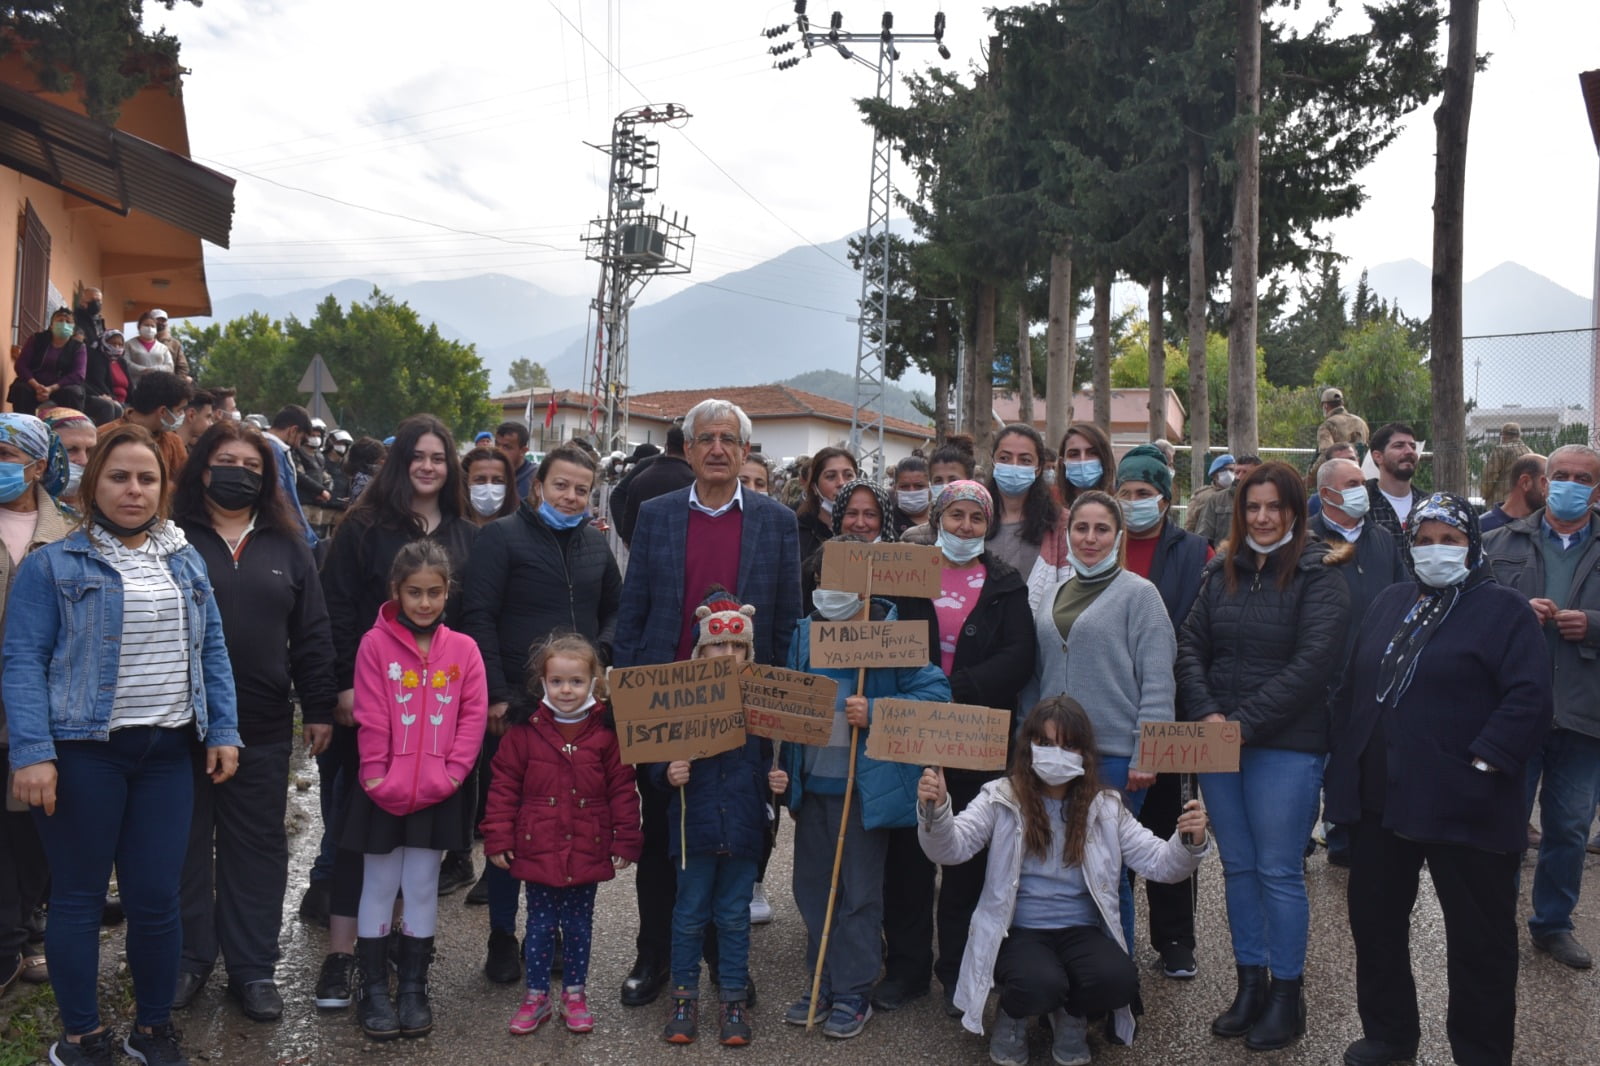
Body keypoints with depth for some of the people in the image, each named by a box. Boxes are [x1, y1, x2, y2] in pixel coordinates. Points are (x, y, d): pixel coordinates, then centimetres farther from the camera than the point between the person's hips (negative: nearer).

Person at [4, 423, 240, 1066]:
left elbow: (211, 651, 12)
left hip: (168, 751, 3)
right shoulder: (52, 565, -2)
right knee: (78, 897, 7)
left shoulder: (187, 564, 11)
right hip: (82, 751, -3)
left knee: (156, 898, 7)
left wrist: (222, 731, 5)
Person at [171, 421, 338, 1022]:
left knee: (257, 846, 9)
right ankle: (187, 958, 26)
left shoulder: (286, 548, 9)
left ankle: (253, 967, 20)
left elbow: (311, 634, 7)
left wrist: (319, 709, 3)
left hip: (262, 727, 2)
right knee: (185, 843, 10)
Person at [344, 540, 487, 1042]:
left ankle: (413, 989, 23)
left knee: (422, 887, 11)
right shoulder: (375, 644, -5)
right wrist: (378, 778, -12)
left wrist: (450, 776, -9)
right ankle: (374, 990, 21)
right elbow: (370, 719, -8)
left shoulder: (463, 648, 1)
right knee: (379, 886, 9)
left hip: (438, 792, 2)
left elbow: (474, 717, -1)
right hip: (385, 791, -1)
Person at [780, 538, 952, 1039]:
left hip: (864, 784, -6)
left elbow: (934, 691, -15)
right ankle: (821, 985, 29)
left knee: (859, 894, 6)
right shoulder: (805, 632, 6)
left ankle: (853, 994, 19)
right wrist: (787, 772, 10)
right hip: (812, 781, 6)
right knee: (812, 887, 14)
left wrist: (875, 712, -25)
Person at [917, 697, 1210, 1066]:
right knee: (1040, 985, -33)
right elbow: (951, 847, -14)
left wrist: (1188, 843, -19)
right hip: (1019, 931, -2)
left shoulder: (1105, 807, 7)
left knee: (1119, 980, -28)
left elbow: (1159, 864, 4)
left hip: (1082, 931, 3)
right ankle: (1013, 1015, 6)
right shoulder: (1001, 798, -1)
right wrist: (935, 812, -37)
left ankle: (1071, 1015, 9)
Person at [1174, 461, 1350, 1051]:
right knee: (1237, 867, 12)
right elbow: (1190, 646, 7)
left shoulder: (1317, 576, -6)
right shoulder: (1222, 571, 9)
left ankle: (1286, 995, 16)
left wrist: (1245, 722, -17)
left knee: (1278, 872, 1)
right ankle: (1249, 985, 24)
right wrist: (1206, 712, -9)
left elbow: (1312, 663, -15)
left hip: (1286, 744, -5)